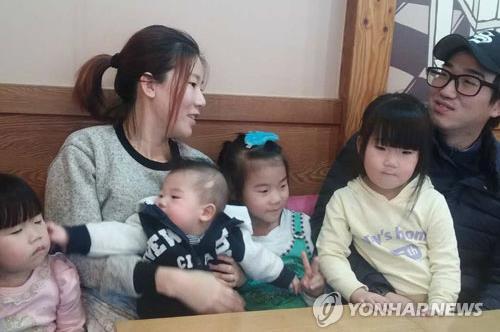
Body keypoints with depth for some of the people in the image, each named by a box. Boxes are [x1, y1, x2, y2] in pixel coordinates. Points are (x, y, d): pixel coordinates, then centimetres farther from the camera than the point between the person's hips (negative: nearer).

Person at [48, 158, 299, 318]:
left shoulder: (227, 236, -7)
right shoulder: (151, 228, -8)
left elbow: (256, 258, 6)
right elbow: (117, 236, -17)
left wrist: (287, 279, 18)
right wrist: (70, 236, -30)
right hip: (161, 317, 0)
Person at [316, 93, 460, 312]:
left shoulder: (433, 202, -1)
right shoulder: (344, 199, -3)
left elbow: (446, 264, -2)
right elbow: (330, 254, -6)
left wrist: (438, 307, -15)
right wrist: (355, 292, -20)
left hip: (428, 306, 3)